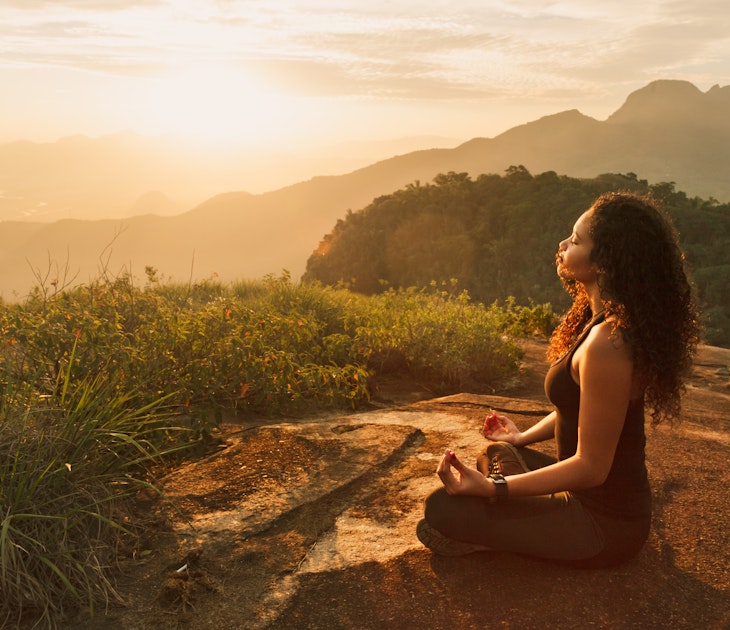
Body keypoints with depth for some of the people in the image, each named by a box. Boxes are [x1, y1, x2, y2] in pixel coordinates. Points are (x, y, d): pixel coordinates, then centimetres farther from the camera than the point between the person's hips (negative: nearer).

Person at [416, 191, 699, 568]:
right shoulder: (607, 322, 1)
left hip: (603, 524, -10)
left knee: (442, 508, -16)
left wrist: (490, 488, -27)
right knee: (497, 453, 29)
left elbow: (590, 466, -26)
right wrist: (523, 437, 20)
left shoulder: (606, 345, -31)